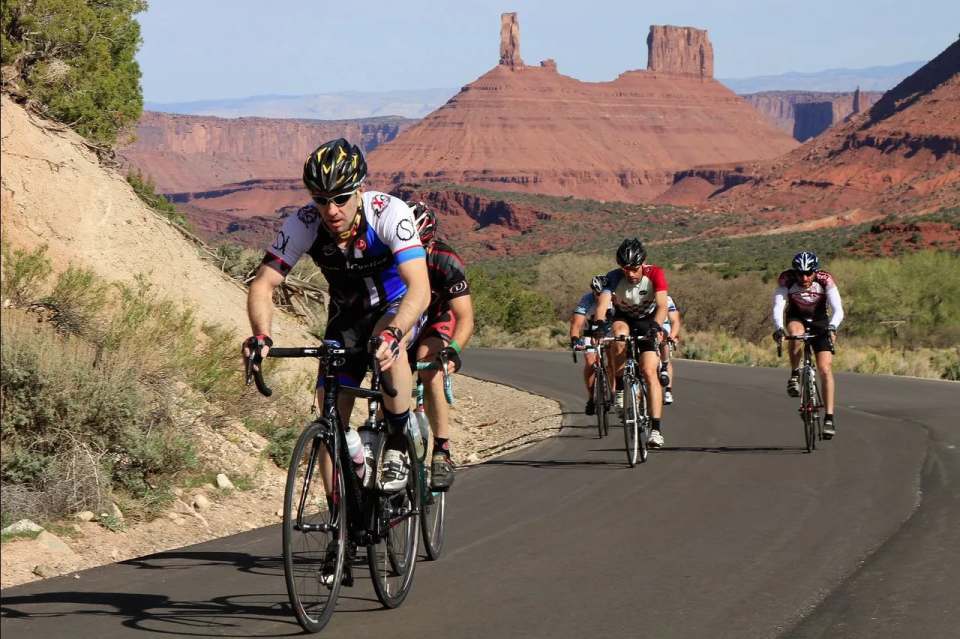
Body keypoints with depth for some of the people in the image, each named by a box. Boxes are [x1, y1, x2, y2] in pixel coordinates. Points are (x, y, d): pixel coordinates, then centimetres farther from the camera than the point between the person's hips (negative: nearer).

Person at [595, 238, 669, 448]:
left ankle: (656, 429, -18)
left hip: (648, 321, -1)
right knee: (619, 336, -36)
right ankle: (620, 389, -20)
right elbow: (602, 304, -38)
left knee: (649, 372, -16)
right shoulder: (614, 278, -25)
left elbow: (662, 305, -37)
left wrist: (655, 326, -56)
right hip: (624, 318, 1)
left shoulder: (655, 274, -27)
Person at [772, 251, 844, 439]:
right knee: (796, 334, -38)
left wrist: (832, 327, -53)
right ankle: (794, 375, -16)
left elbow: (838, 309, -33)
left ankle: (829, 418, -9)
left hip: (819, 322, 0)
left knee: (825, 370, -13)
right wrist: (779, 328, -53)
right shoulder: (787, 279, -26)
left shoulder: (825, 280, -27)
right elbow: (778, 306, -35)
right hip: (796, 318, 0)